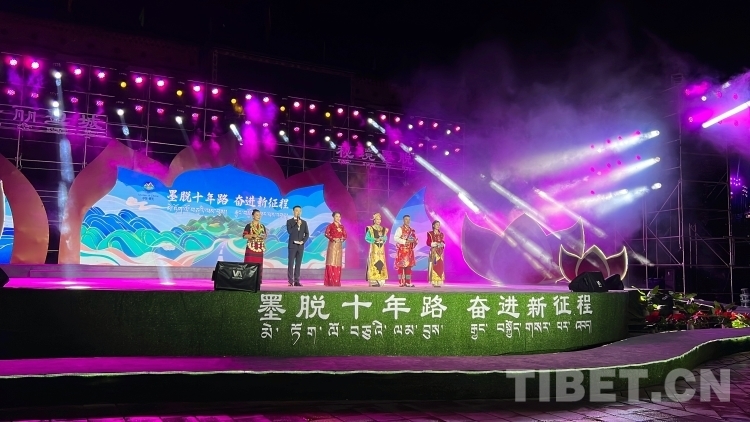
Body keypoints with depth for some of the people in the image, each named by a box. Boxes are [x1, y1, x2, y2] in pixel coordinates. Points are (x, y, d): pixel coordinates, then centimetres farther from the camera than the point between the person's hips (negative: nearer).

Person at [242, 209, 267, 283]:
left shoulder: (262, 226, 14)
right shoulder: (249, 226, 0)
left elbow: (265, 236, 14)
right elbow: (244, 235, -7)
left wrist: (264, 236, -8)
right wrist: (253, 235, -19)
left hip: (259, 248, 4)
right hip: (251, 248, -4)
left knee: (259, 265, 3)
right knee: (249, 264, -8)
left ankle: (258, 281, 7)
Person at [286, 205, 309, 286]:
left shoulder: (304, 222, 11)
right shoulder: (289, 221, 1)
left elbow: (307, 234, 9)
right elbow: (290, 232, -13)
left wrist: (303, 241, -7)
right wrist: (297, 225, -16)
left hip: (300, 245, 3)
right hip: (292, 245, -3)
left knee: (298, 263, 4)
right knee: (291, 263, -5)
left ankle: (296, 281, 5)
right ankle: (290, 281, -6)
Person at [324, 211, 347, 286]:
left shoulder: (342, 226, 13)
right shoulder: (330, 225, -1)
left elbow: (345, 235, 11)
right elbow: (326, 233, -13)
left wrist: (342, 239, -9)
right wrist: (333, 238, -24)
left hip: (339, 245, 5)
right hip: (332, 245, -5)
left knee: (338, 262, 4)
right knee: (331, 262, -9)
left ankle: (337, 281, 7)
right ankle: (330, 281, -8)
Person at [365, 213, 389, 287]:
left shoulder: (383, 229, 14)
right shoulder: (370, 229, -2)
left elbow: (385, 238, 13)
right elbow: (367, 238, -6)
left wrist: (382, 238, -8)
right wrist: (375, 239, -15)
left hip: (381, 249, 5)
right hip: (374, 248, -5)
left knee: (381, 263, 1)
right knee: (374, 262, -10)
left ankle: (380, 280, 4)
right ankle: (373, 281, -10)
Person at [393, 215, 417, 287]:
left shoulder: (412, 230, 17)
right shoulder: (400, 229, -2)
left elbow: (414, 239, 22)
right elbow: (395, 238, -14)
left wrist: (414, 241, -3)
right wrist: (405, 241, -20)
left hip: (409, 251, 6)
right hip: (402, 250, -6)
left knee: (409, 266, 4)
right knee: (401, 266, -6)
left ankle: (408, 282, 7)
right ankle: (401, 282, -4)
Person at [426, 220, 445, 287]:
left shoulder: (441, 234, 14)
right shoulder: (430, 233, 0)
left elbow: (443, 242, 15)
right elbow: (428, 243, -4)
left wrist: (442, 244, -7)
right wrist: (434, 244, -16)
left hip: (440, 252, 5)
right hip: (433, 252, -5)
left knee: (440, 266, 0)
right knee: (434, 266, -10)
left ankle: (439, 282, 1)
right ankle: (434, 282, -9)